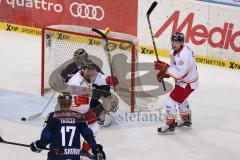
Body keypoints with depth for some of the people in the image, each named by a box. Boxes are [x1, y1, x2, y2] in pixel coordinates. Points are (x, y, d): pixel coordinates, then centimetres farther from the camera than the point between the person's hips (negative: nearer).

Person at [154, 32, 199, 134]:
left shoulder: (184, 55, -32)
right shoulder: (174, 51, -2)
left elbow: (179, 73, -35)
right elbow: (173, 66, 11)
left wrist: (164, 67, -34)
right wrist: (163, 73, -4)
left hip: (188, 83, -10)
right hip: (182, 80, 10)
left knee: (171, 100, -10)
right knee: (181, 99, 30)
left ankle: (170, 125, -2)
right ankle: (186, 120, 50)